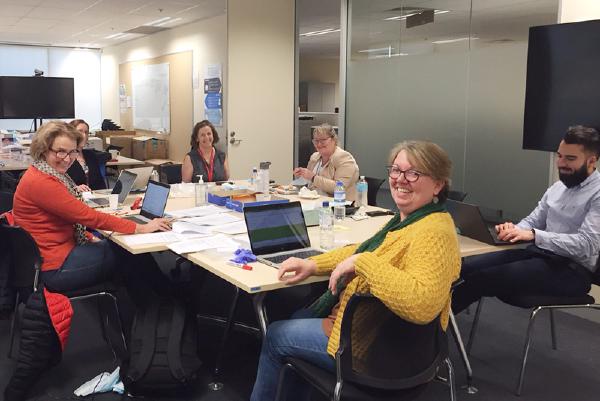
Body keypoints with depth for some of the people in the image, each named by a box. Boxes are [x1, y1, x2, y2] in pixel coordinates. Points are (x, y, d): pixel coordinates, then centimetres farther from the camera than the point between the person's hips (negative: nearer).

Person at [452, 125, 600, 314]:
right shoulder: (558, 187, 15)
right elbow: (533, 221, 17)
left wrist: (534, 235, -30)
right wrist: (514, 230, -7)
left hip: (572, 269, -8)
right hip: (540, 253, 8)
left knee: (482, 278, -23)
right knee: (466, 267, -12)